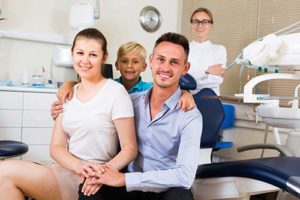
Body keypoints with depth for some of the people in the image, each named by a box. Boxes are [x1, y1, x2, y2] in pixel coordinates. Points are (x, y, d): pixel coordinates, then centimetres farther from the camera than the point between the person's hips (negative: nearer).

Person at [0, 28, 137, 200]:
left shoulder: (116, 92, -6)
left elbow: (130, 148, -6)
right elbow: (56, 147, 7)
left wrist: (102, 172, -25)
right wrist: (78, 165, -15)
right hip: (67, 172, 6)